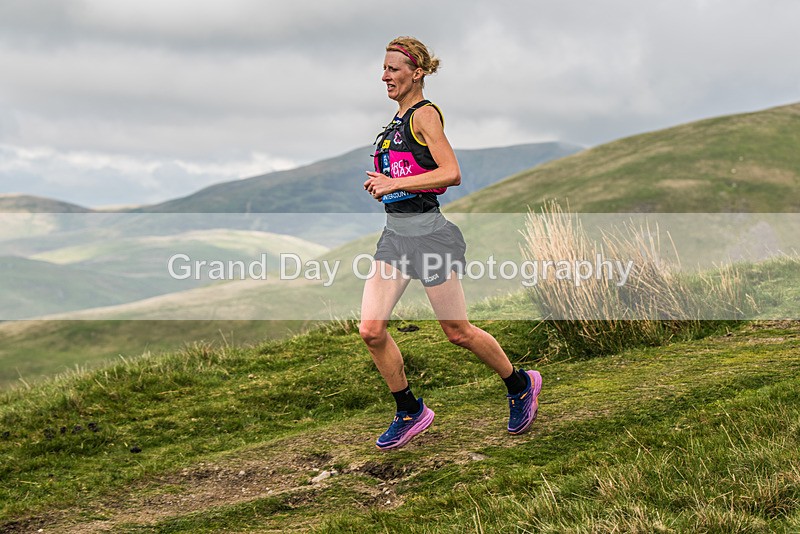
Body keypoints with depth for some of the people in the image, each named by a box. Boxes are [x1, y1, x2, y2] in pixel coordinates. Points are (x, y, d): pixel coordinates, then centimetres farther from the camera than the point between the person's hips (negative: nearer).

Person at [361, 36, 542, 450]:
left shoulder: (424, 114, -11)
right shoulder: (397, 121, 15)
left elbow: (451, 173, -22)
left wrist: (394, 184, -20)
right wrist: (382, 184, 11)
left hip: (425, 232, -8)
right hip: (394, 233, 8)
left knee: (457, 332, 4)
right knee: (371, 330, -3)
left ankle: (520, 385, 27)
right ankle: (410, 413, 13)